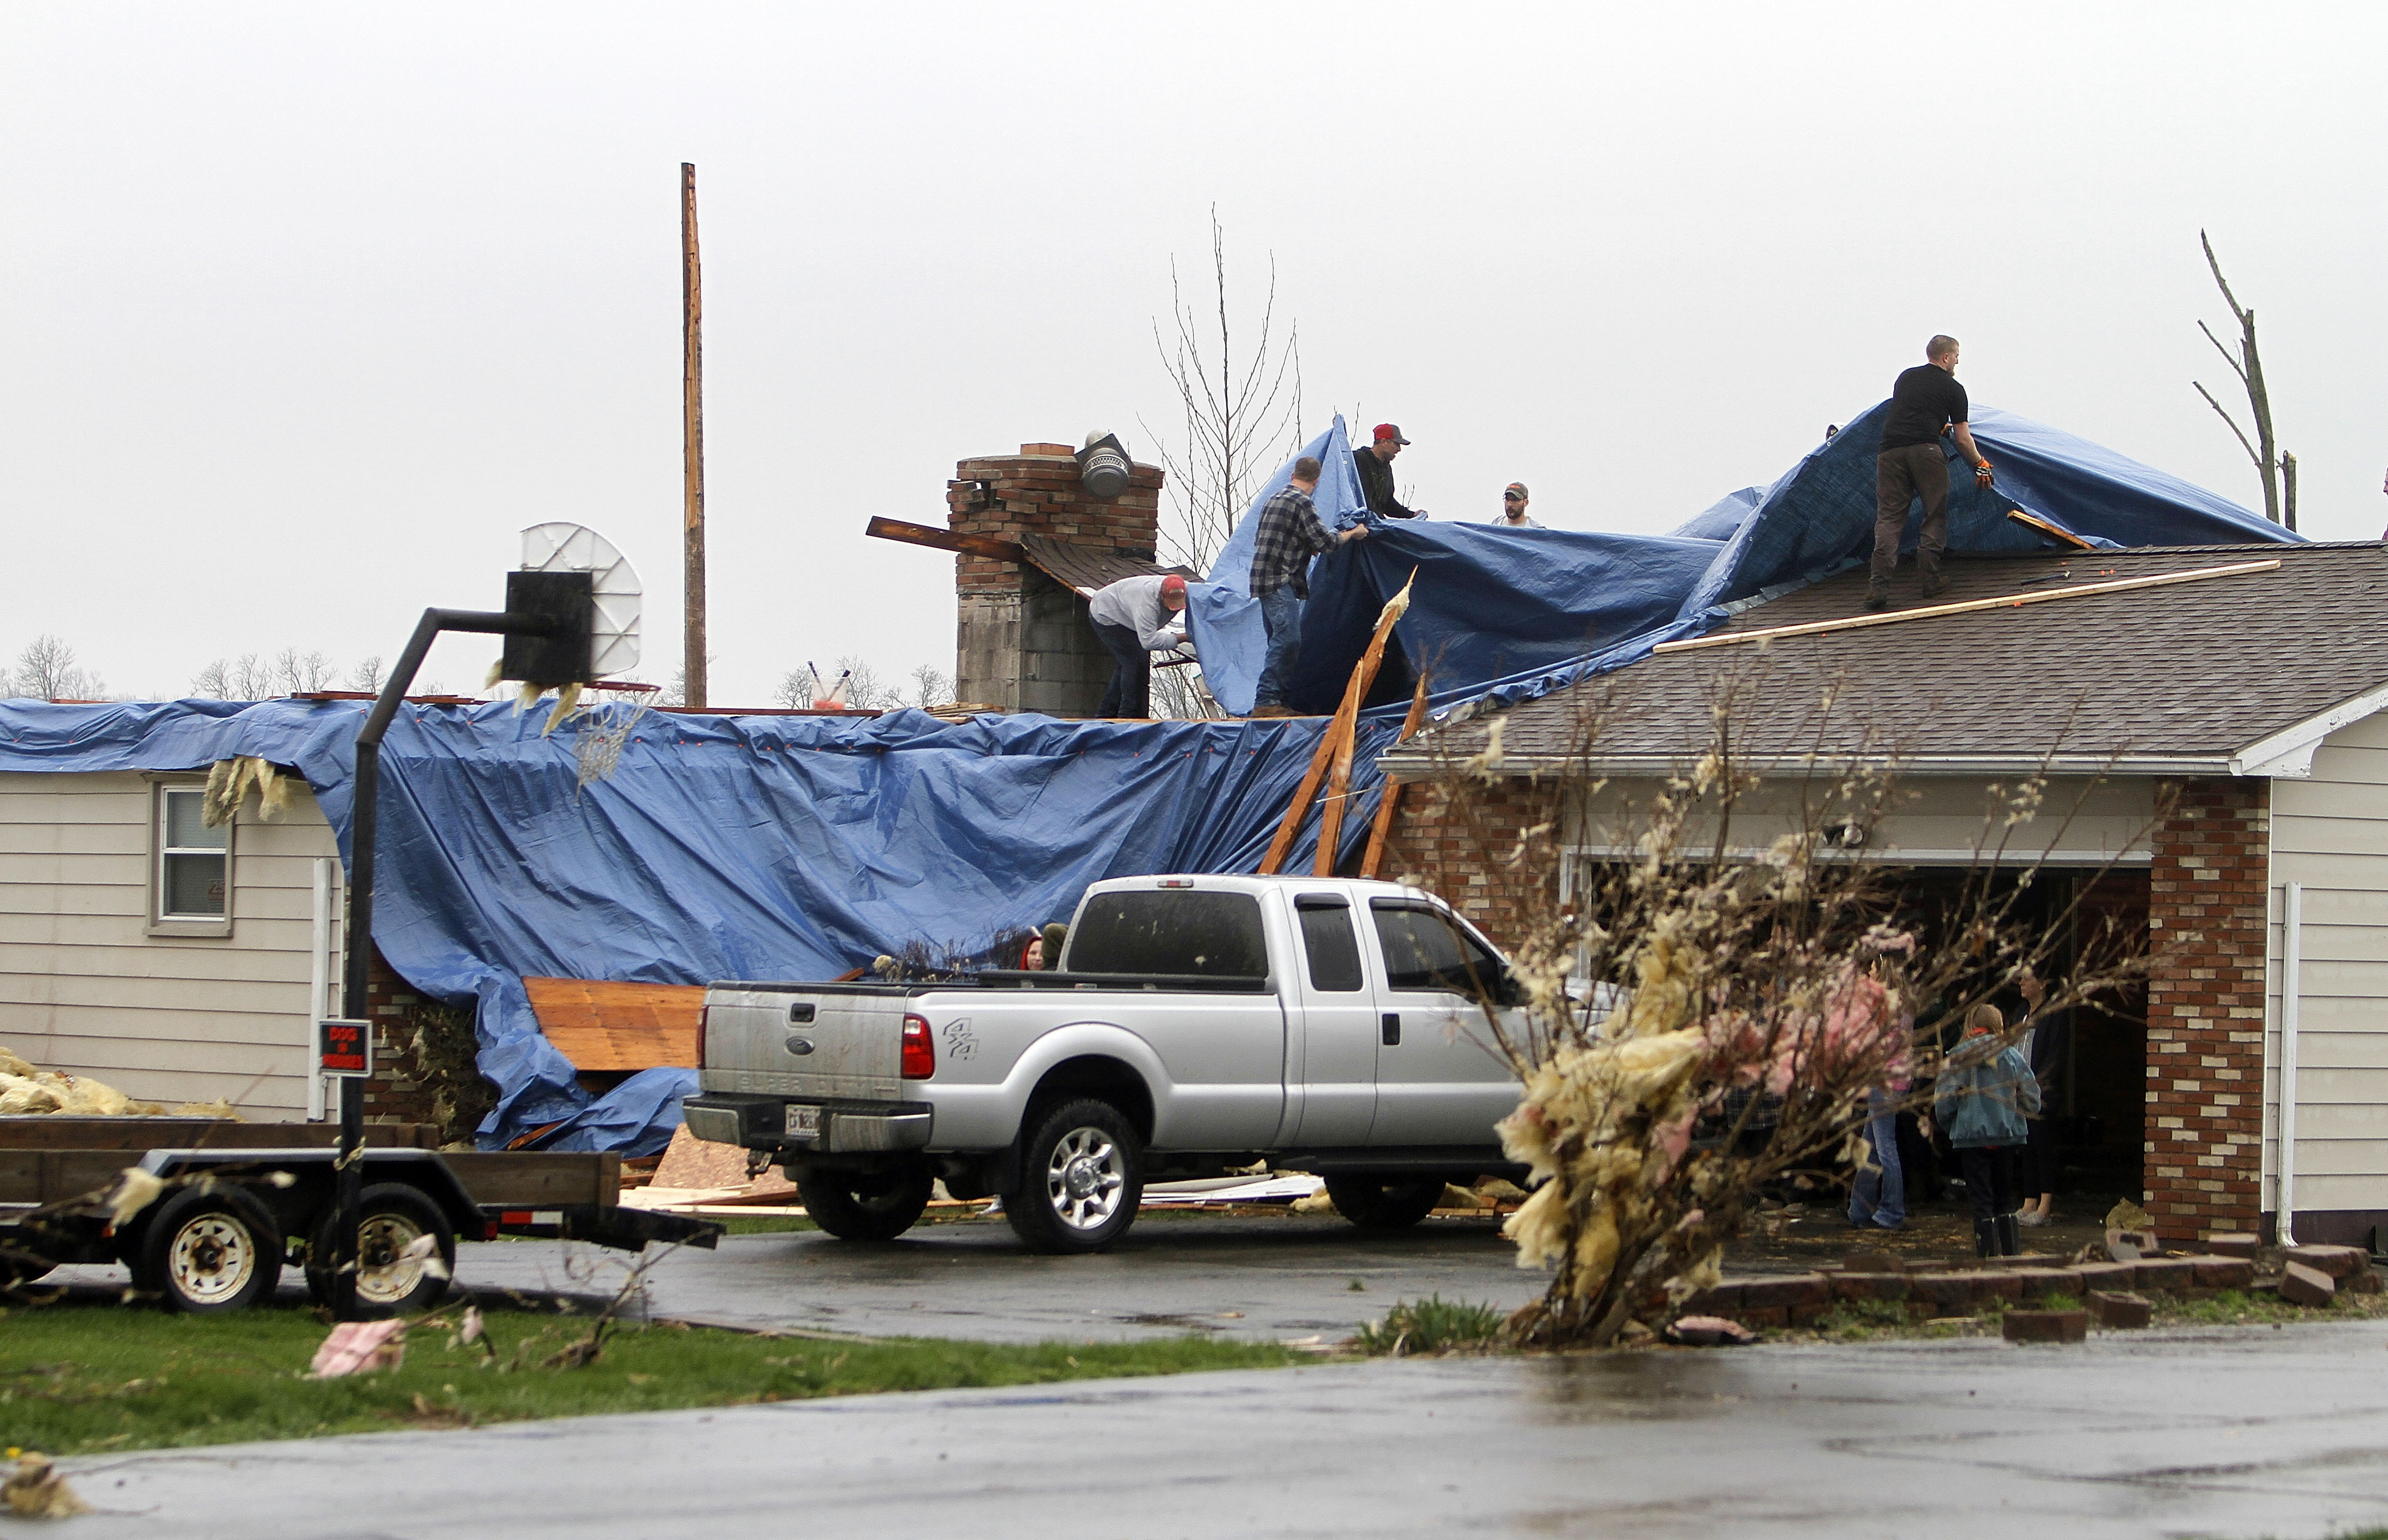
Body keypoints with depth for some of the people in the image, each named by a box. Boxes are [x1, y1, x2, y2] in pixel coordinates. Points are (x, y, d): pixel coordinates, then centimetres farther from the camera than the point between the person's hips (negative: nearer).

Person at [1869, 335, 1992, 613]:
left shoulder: (1905, 378, 27)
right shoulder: (1952, 388, 12)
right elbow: (1963, 439, 12)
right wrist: (1981, 464, 29)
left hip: (1890, 451, 4)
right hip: (1925, 451, -4)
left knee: (1888, 517, 0)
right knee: (1936, 515, 11)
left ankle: (1879, 585, -13)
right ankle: (1931, 578, 5)